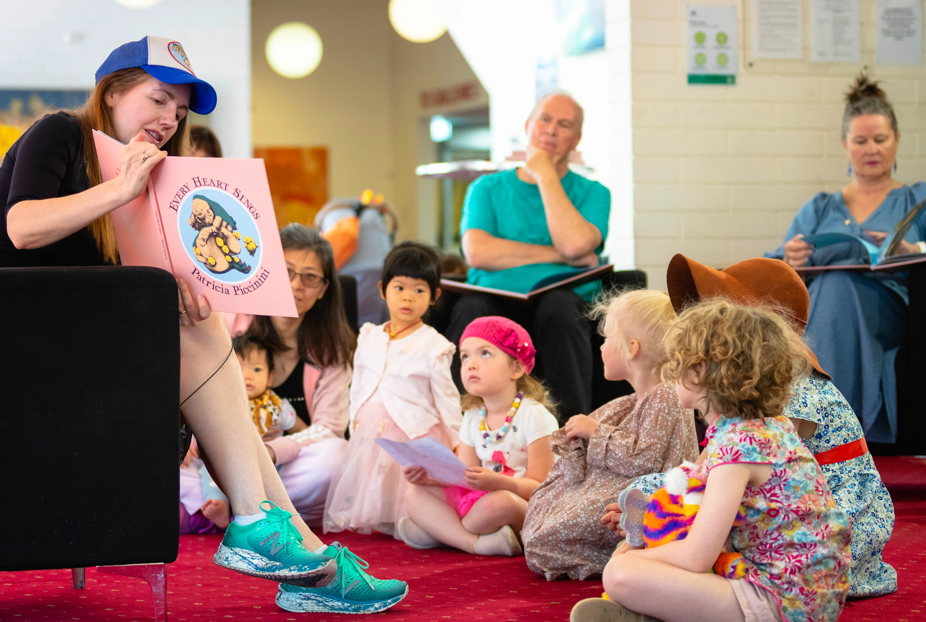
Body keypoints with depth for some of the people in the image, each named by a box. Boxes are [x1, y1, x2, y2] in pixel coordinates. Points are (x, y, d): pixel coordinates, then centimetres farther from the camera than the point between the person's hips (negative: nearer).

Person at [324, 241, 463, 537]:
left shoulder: (434, 346, -4)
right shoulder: (369, 337, 11)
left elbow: (445, 397, 0)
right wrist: (355, 423, 15)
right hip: (369, 434, 5)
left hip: (414, 436, -5)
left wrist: (458, 445, 0)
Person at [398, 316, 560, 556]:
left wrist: (497, 482, -34)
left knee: (496, 502, -40)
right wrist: (429, 475, -10)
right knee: (415, 494, -6)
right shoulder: (473, 419, 11)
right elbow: (464, 478, 10)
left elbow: (540, 487, -15)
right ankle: (477, 543, -26)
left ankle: (441, 530, -13)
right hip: (476, 498, 8)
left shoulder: (534, 417, -11)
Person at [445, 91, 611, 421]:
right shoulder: (487, 189, 17)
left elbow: (575, 244, -9)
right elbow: (477, 252, -4)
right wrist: (560, 256, -6)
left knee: (558, 304, -36)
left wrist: (546, 176, 1)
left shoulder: (592, 193, 15)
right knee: (471, 308, -34)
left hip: (561, 307, 0)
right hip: (496, 302, 0)